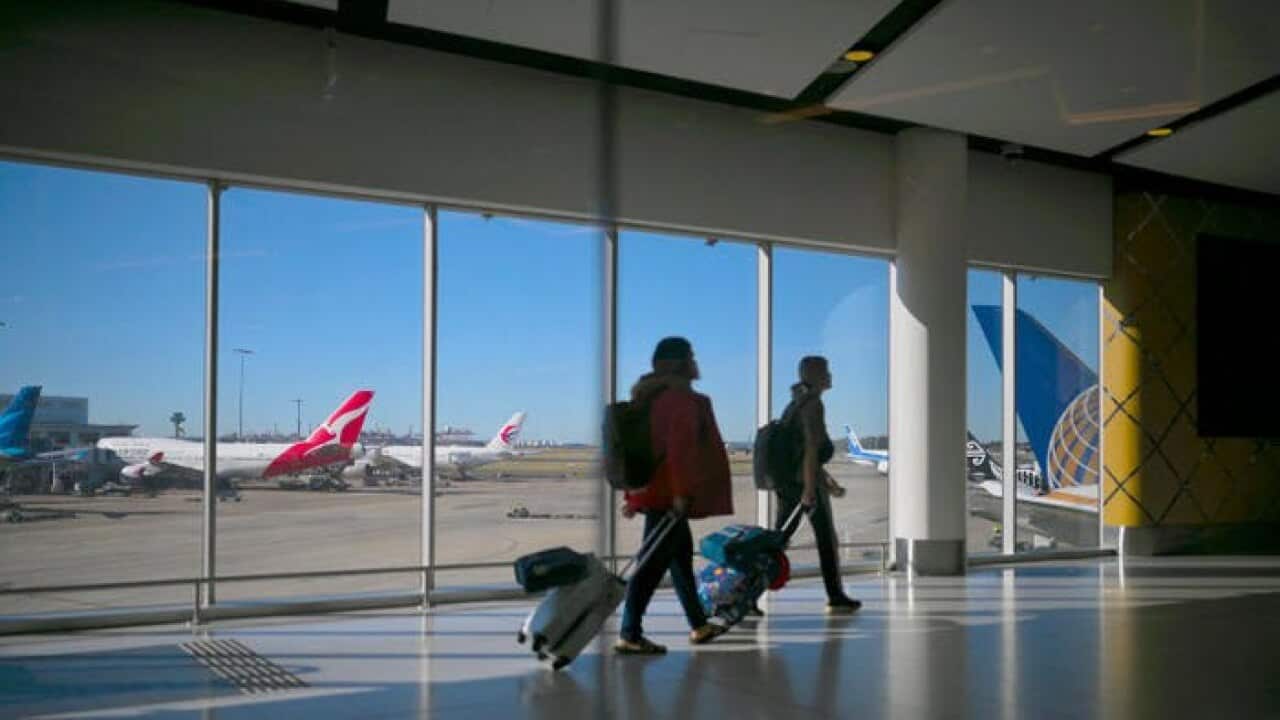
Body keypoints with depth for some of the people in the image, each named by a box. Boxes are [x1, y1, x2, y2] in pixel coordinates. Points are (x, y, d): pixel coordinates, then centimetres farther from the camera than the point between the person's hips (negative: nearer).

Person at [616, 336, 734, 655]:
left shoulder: (651, 396, 16)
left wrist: (634, 492, 21)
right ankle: (630, 635, -6)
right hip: (668, 493, -10)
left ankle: (698, 625, 29)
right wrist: (682, 491, -23)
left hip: (652, 488, 10)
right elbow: (680, 447, -22)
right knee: (654, 562, -7)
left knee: (681, 552, 18)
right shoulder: (683, 398, -12)